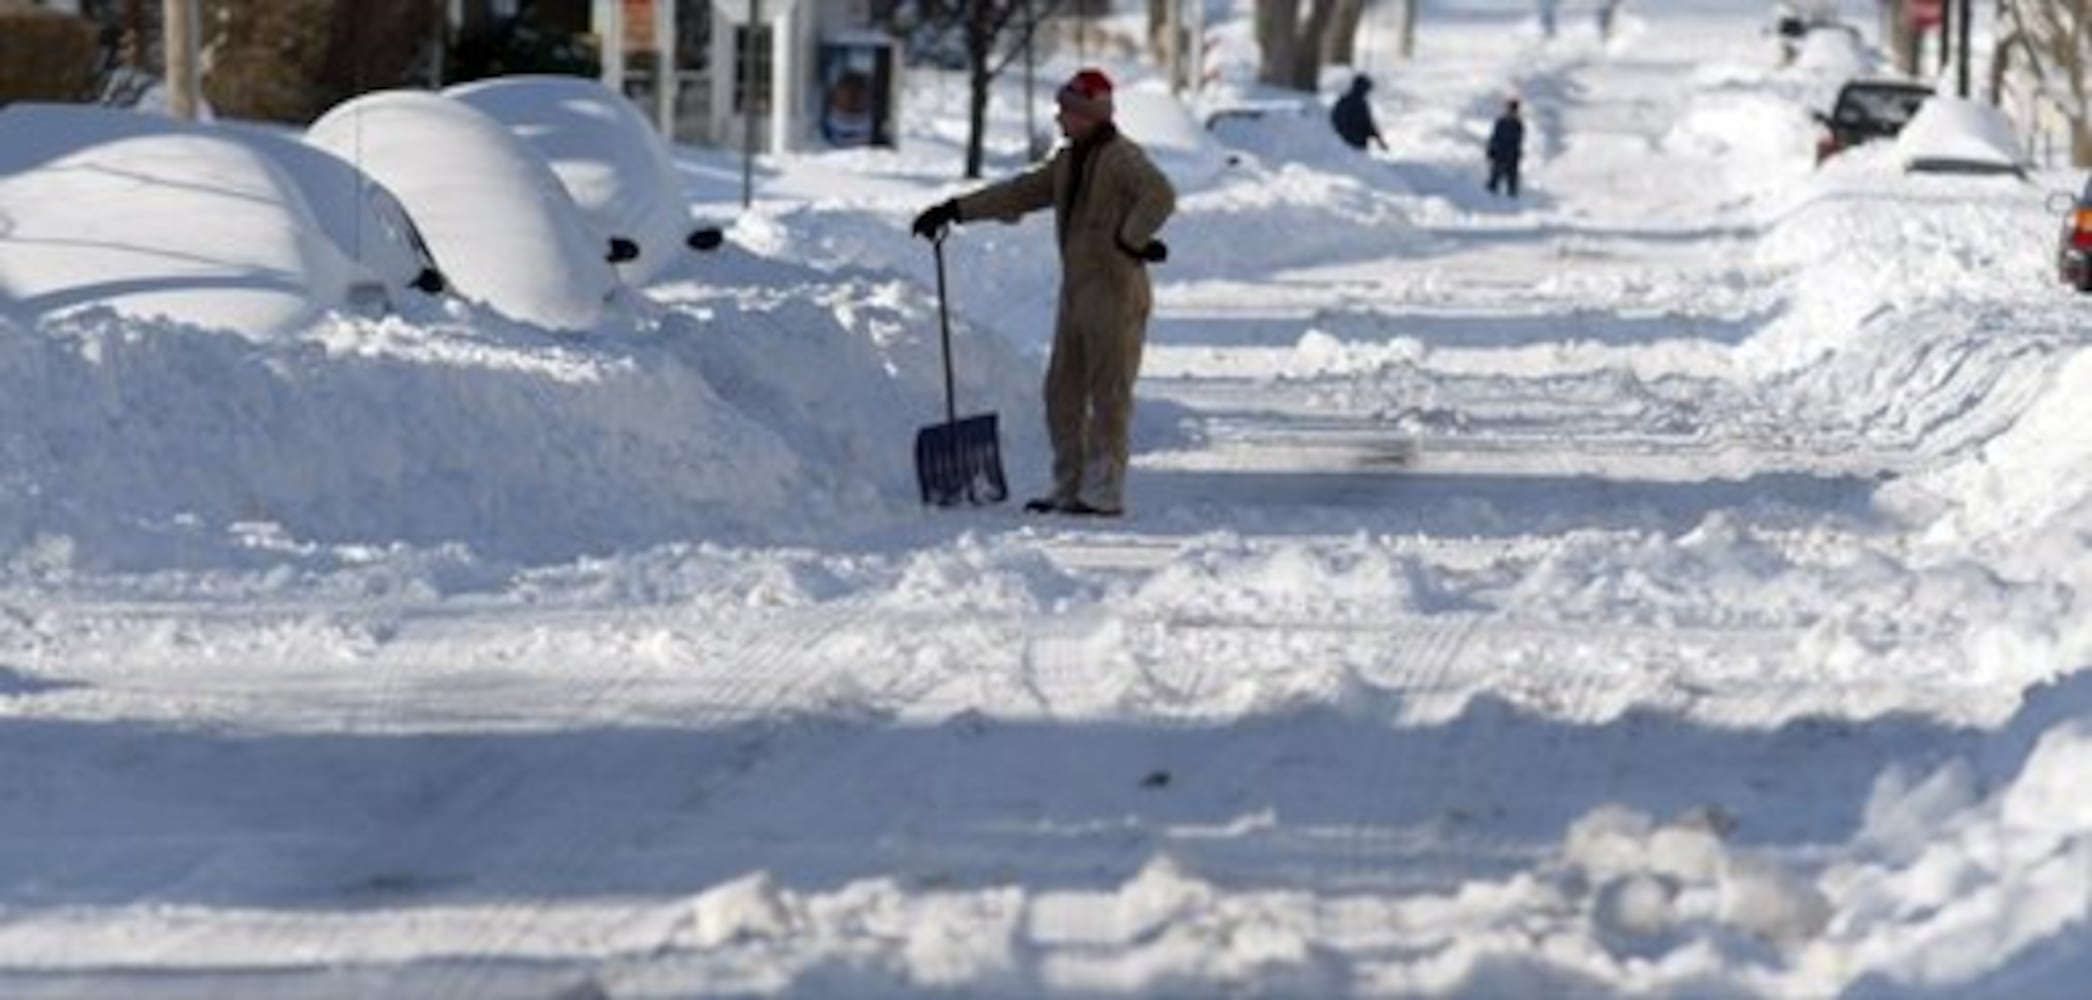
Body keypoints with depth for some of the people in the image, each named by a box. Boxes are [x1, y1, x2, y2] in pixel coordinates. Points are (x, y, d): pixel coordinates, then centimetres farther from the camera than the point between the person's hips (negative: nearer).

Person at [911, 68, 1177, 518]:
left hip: (1115, 293, -9)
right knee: (1063, 392, 10)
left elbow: (1160, 195, -29)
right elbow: (1020, 193, 21)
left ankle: (1104, 492, -3)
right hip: (1076, 291, 9)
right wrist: (953, 210, 19)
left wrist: (1131, 240, -27)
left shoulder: (1122, 158, -13)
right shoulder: (1069, 161, 15)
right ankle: (1069, 488, 16)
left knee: (1109, 395, -6)